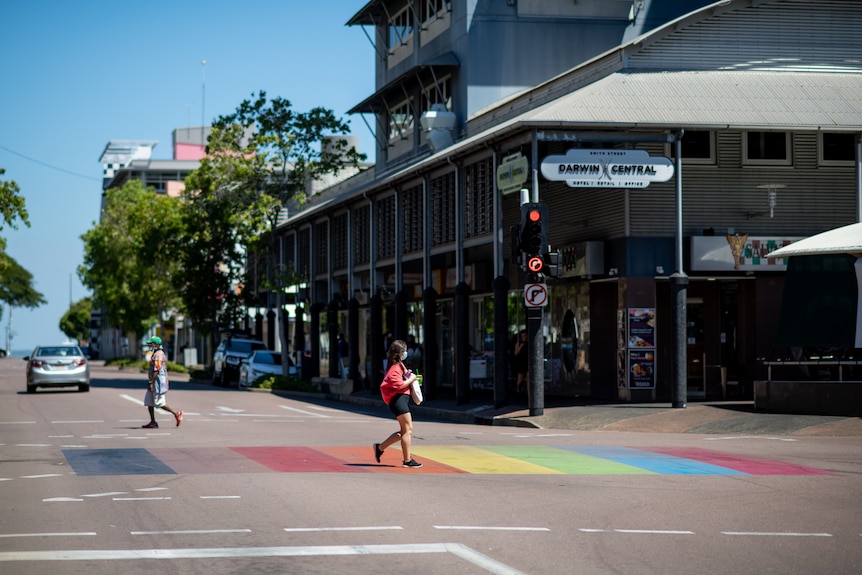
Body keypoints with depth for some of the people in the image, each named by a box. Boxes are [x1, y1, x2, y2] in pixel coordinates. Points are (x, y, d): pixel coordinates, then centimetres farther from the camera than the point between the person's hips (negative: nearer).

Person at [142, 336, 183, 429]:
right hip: (155, 382, 11)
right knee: (148, 401, 8)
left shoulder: (158, 355, -16)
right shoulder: (155, 354, 17)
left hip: (157, 381, -11)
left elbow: (156, 370, -22)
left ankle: (176, 414, 0)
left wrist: (150, 382, -23)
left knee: (159, 403, -8)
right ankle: (153, 422, 9)